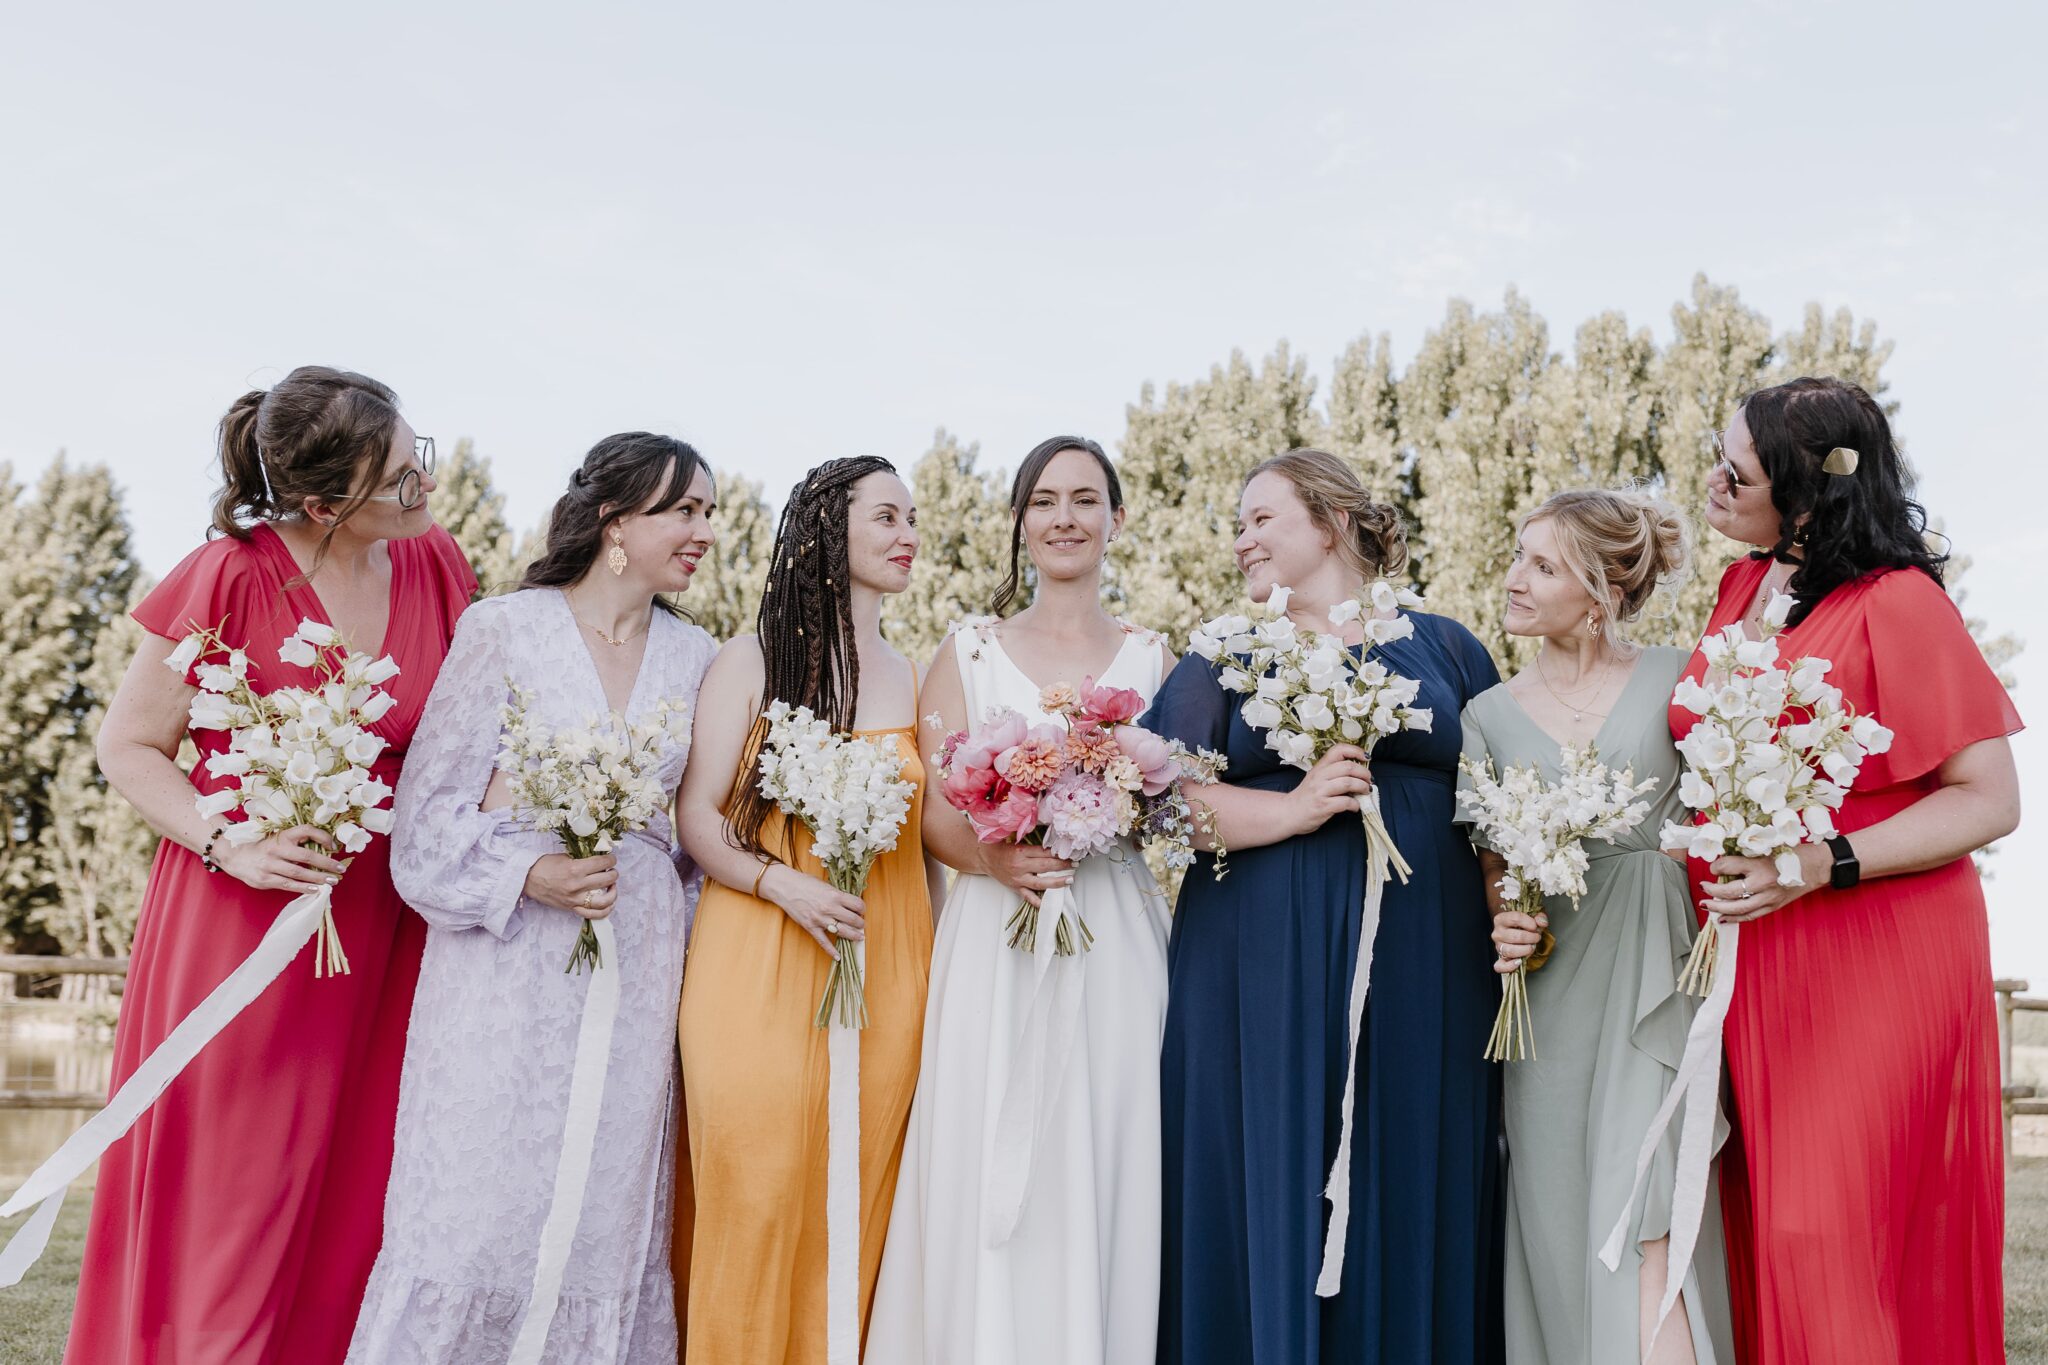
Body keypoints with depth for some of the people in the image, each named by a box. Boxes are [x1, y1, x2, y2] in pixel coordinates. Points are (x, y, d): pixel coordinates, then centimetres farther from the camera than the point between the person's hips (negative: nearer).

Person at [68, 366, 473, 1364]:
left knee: (355, 1199, 8)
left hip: (382, 935, 4)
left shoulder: (437, 564, 2)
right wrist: (232, 847, -17)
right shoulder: (232, 576, -11)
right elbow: (128, 746, -3)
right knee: (225, 1202, 4)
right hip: (242, 919, -3)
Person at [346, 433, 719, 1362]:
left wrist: (693, 951, 7)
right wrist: (529, 876, -16)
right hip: (508, 954, -3)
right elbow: (431, 806, -2)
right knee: (477, 1204, -2)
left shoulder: (694, 658, 8)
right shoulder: (503, 630, -3)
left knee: (610, 1212, 8)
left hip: (638, 964, 4)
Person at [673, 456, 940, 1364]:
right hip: (761, 965, -3)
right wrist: (785, 883, -19)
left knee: (856, 1205, 6)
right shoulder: (753, 661, 1)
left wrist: (937, 971, 8)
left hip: (884, 971, 4)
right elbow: (696, 818, -3)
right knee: (756, 1197, -3)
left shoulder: (912, 678, 12)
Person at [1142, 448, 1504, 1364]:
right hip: (1266, 979, 0)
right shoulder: (1225, 659, 11)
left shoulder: (1444, 648, 12)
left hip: (1422, 973, 1)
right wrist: (1292, 810, -14)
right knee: (1273, 1204, 1)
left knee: (1414, 1197, 4)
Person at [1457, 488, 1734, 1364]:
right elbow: (1491, 863, 12)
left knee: (1644, 1213, -14)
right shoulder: (1488, 715, 11)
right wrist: (1505, 922, -8)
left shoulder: (1676, 678, 5)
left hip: (1656, 964, -2)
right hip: (1552, 982, 2)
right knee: (1561, 1217, 2)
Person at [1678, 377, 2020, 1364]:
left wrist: (1820, 866, -24)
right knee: (1762, 1227, 12)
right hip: (1746, 965, 7)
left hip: (1872, 966, -7)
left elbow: (1989, 800, -14)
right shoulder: (1743, 588, 9)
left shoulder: (1897, 604, -13)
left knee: (1832, 1240, -3)